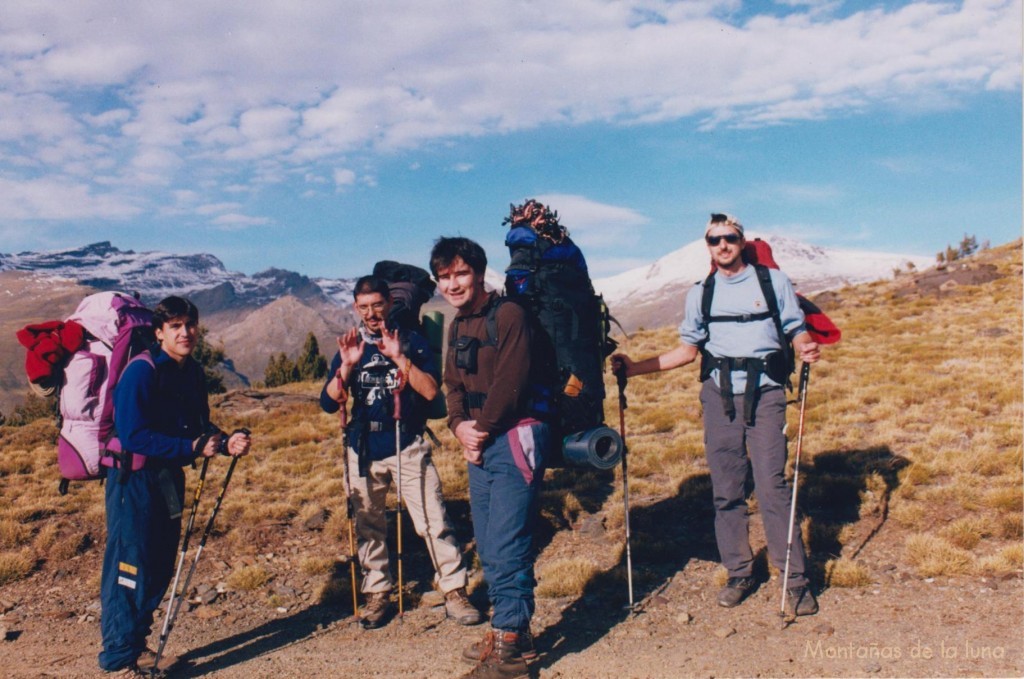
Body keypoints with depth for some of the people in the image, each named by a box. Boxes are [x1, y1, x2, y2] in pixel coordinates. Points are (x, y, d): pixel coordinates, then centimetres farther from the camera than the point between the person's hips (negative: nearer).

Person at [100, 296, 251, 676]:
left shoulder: (192, 373, 6)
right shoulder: (141, 372, -17)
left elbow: (199, 428, 13)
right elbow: (134, 436, -23)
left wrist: (225, 443, -6)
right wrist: (192, 447, -25)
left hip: (169, 480, 8)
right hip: (134, 481, -8)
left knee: (160, 569, 14)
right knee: (130, 570, -1)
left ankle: (137, 647, 29)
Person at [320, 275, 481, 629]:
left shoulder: (412, 341, 0)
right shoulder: (349, 347, 6)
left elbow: (431, 391, -13)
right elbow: (328, 403, -2)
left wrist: (399, 357, -22)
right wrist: (347, 366, -17)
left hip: (408, 447, -3)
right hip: (363, 452, 3)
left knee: (433, 521, -5)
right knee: (368, 526, 9)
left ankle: (455, 590, 4)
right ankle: (378, 593, 23)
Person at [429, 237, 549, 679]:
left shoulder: (507, 315, -10)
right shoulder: (457, 326, 16)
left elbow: (510, 382, -17)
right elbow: (453, 385, 15)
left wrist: (481, 427, -10)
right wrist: (460, 426, -3)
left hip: (514, 441, -9)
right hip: (479, 445, 9)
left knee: (506, 546, -5)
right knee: (488, 546, 14)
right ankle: (511, 631, 28)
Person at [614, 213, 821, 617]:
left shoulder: (773, 281, 6)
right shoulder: (701, 293, 13)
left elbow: (797, 330, 7)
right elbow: (688, 349, 15)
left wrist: (806, 349, -17)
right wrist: (636, 367, 7)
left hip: (765, 394, -2)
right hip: (718, 396, 3)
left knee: (772, 485, -8)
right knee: (726, 490, 5)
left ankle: (795, 579, 3)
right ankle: (739, 573, 17)